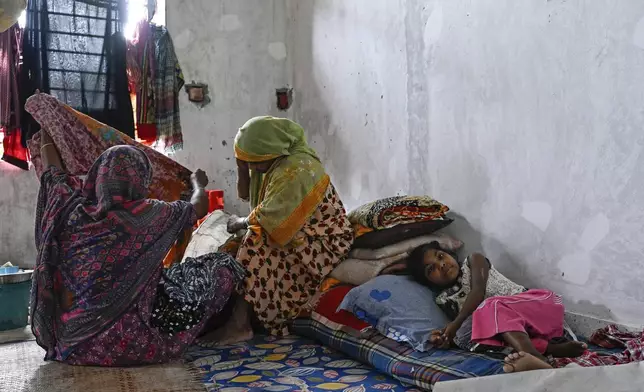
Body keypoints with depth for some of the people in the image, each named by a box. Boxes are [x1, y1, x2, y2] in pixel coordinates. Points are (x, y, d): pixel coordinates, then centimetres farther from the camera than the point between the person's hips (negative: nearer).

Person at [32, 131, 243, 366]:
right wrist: (198, 184, 28)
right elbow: (199, 207, 5)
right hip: (125, 346, -6)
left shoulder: (73, 210, -4)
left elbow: (51, 168, 17)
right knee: (221, 269, 6)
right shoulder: (150, 216, -15)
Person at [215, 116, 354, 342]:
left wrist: (241, 222, -9)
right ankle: (237, 314, -2)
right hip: (299, 233, 10)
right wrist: (241, 163, -4)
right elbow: (245, 194, 12)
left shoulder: (295, 170, -27)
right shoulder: (272, 161, 2)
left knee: (253, 249, -27)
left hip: (323, 243, -10)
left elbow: (271, 220, -27)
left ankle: (239, 324, -19)